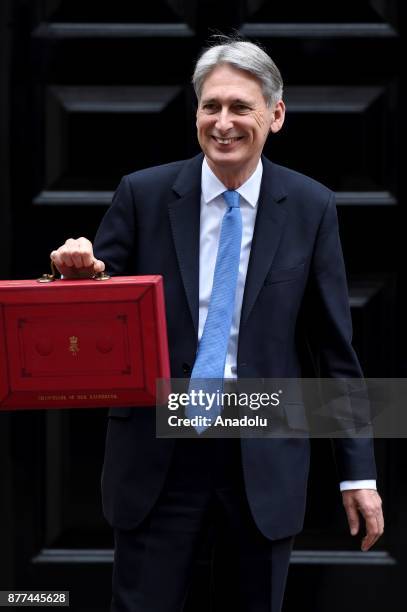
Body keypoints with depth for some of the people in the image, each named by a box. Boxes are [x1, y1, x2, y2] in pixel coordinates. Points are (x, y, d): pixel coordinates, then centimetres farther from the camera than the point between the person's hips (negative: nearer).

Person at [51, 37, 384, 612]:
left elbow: (335, 346, 3)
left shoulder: (311, 207, 0)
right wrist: (79, 272, -22)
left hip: (264, 458, 1)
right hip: (157, 454, 0)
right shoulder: (143, 194, -2)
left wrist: (358, 472, 1)